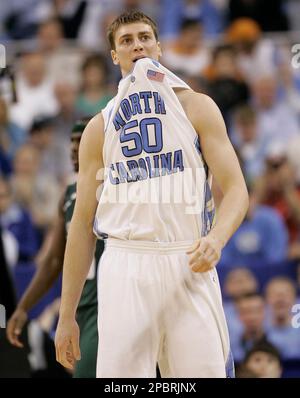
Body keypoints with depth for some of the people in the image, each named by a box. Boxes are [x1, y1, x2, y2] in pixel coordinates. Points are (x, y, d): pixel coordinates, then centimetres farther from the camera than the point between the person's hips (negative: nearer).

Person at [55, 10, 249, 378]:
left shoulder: (195, 107, 8)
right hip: (125, 268, 1)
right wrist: (67, 316, 9)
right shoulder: (99, 128, 13)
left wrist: (217, 238, -21)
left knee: (204, 372, -5)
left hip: (189, 265, -1)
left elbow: (236, 190, 2)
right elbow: (82, 222, 13)